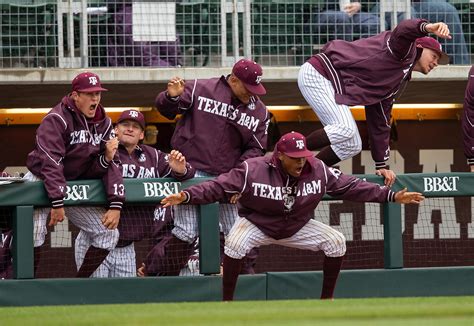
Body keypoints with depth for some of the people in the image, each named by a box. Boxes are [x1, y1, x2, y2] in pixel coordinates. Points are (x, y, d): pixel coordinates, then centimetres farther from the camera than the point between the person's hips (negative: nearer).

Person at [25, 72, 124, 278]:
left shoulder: (104, 124, 0)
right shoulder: (56, 120, -20)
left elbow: (111, 165, -4)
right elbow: (50, 163, -28)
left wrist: (116, 204, -17)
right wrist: (57, 204, -35)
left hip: (77, 187, 6)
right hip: (42, 182, -6)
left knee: (109, 233, 0)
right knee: (33, 234, -26)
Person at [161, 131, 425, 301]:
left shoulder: (318, 170, -14)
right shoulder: (253, 170, -24)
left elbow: (351, 187, -9)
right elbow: (219, 187, -25)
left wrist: (392, 196, -15)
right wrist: (186, 196, -39)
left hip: (298, 227, 3)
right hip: (257, 225, -3)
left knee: (336, 241, -15)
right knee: (235, 243, -34)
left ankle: (327, 300, 4)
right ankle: (226, 304, -16)